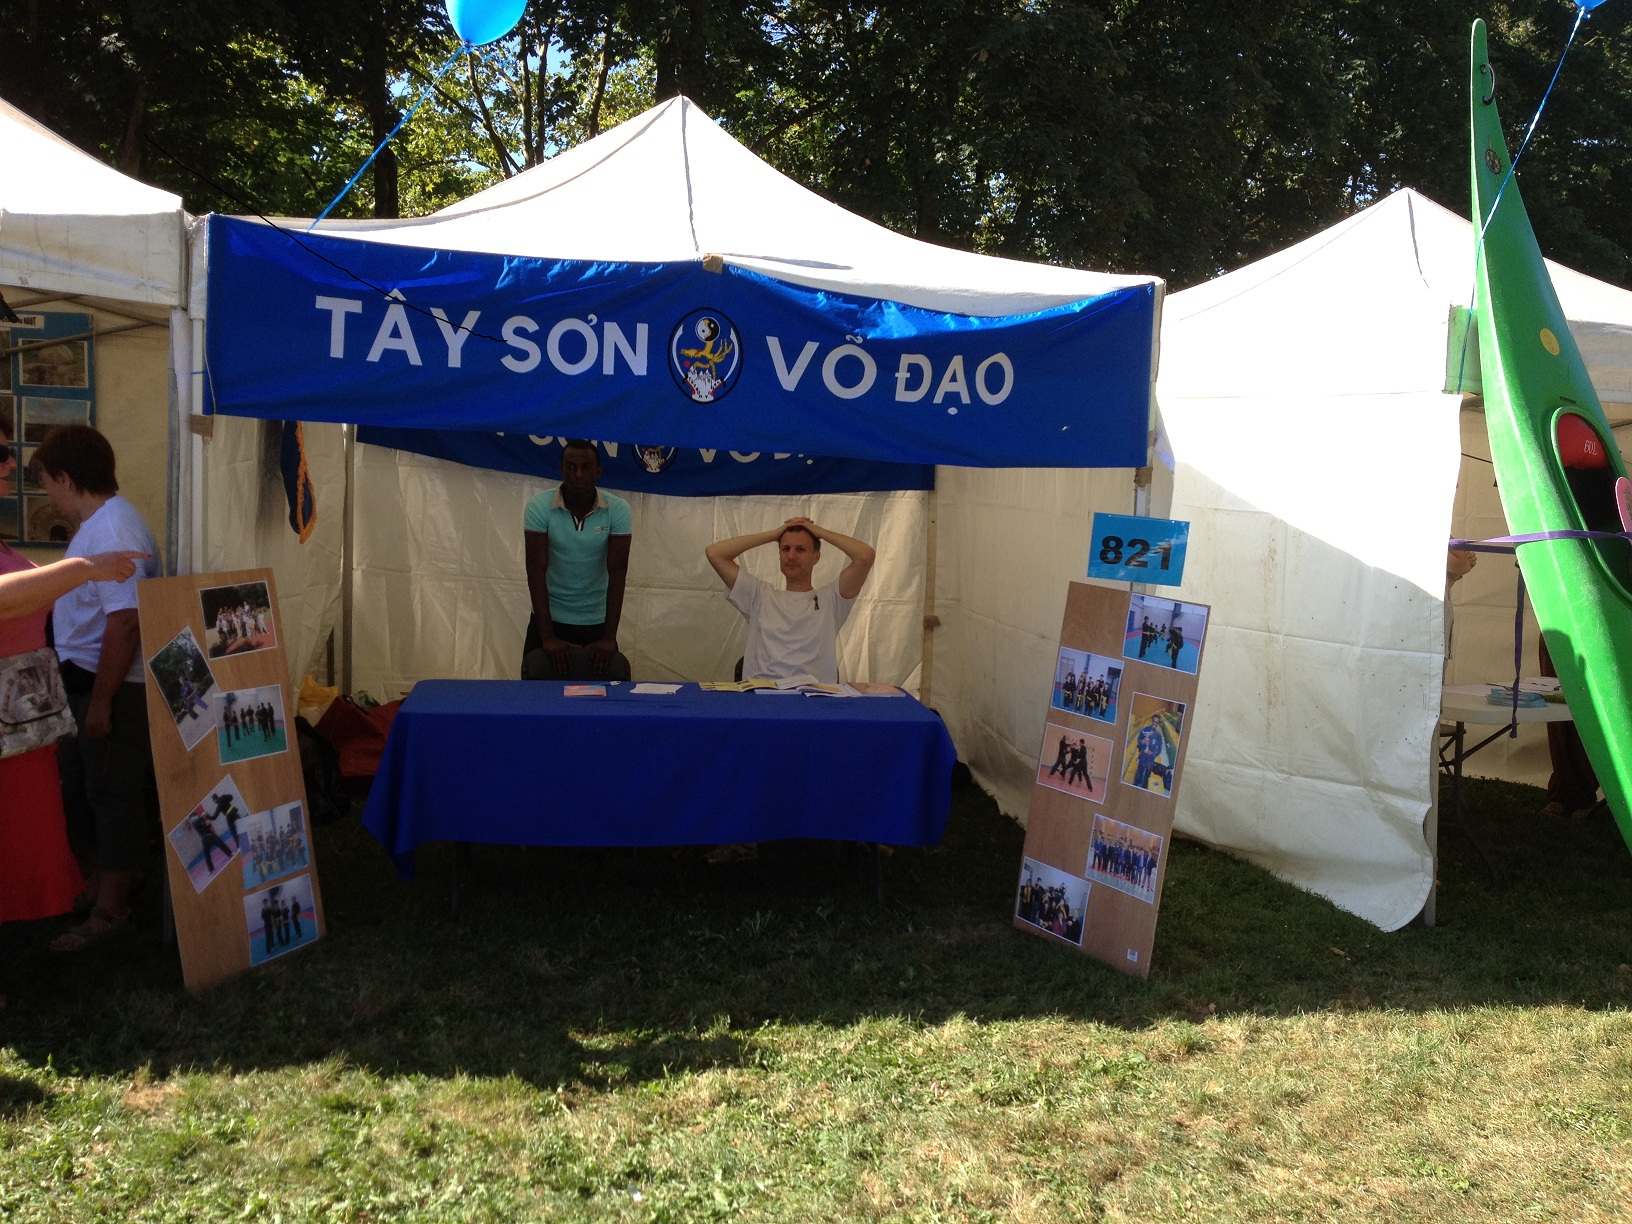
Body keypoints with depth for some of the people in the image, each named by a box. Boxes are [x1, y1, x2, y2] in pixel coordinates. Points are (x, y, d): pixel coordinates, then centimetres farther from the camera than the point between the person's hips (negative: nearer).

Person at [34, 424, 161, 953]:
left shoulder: (112, 533, -23)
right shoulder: (99, 522, 9)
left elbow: (124, 622, -28)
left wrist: (101, 703, -24)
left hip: (111, 686, -10)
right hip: (82, 678, 10)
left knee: (113, 794, 1)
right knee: (77, 785, 21)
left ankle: (110, 910, 13)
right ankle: (103, 877, 38)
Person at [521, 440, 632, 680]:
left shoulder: (618, 510, -10)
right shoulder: (539, 508, -12)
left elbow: (617, 573, -13)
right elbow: (536, 571, -15)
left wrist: (609, 637, -20)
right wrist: (548, 637, -21)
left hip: (597, 622, 0)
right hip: (550, 619, 0)